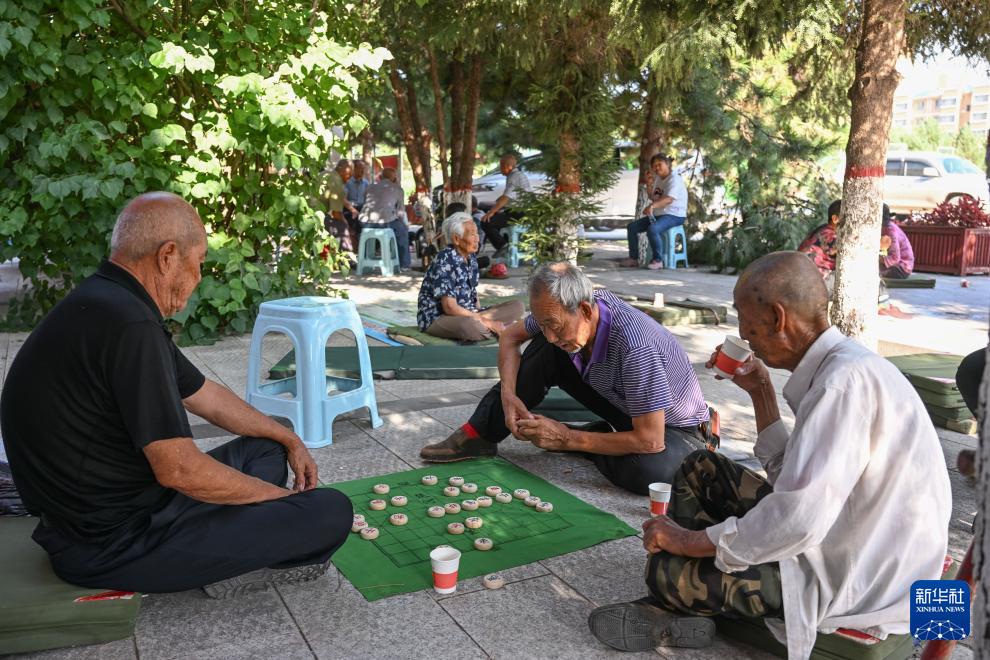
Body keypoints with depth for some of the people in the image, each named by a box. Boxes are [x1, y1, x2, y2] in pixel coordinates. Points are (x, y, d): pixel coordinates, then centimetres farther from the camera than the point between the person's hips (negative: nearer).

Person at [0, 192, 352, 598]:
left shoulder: (107, 304, 8)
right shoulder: (128, 325, -26)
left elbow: (206, 396, 17)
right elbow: (178, 469, -25)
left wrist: (289, 440, 22)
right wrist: (281, 497, -9)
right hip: (115, 543, -10)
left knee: (265, 449, 21)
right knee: (330, 514, -14)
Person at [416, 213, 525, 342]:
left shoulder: (471, 258, 6)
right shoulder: (444, 261, -19)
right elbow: (450, 308, -23)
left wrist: (479, 317, -3)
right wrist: (486, 322, -20)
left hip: (468, 315, 8)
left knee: (517, 306, -4)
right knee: (471, 326, -42)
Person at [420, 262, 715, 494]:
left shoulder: (635, 348, -40)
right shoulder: (562, 312, -19)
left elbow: (651, 440, -37)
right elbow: (510, 337, -2)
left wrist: (567, 439, -31)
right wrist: (509, 395, -19)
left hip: (674, 427, -5)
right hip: (620, 404, 5)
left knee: (649, 472, -39)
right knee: (545, 353, -13)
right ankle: (479, 435, -8)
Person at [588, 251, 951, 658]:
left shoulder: (847, 380, -26)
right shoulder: (837, 367, 5)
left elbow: (799, 521, -32)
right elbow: (791, 475, 14)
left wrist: (693, 540, -19)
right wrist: (760, 391, 11)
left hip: (862, 582, -10)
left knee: (667, 568, -16)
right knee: (701, 469, 12)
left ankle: (676, 592, 18)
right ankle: (673, 607, 8)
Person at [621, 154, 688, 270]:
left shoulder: (674, 179, -15)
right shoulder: (658, 178, 14)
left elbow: (669, 199, -32)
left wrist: (652, 206, -48)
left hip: (674, 215, -9)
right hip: (658, 214, 9)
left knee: (652, 229, -36)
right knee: (631, 227, 1)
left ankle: (658, 260, -22)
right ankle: (634, 258, 5)